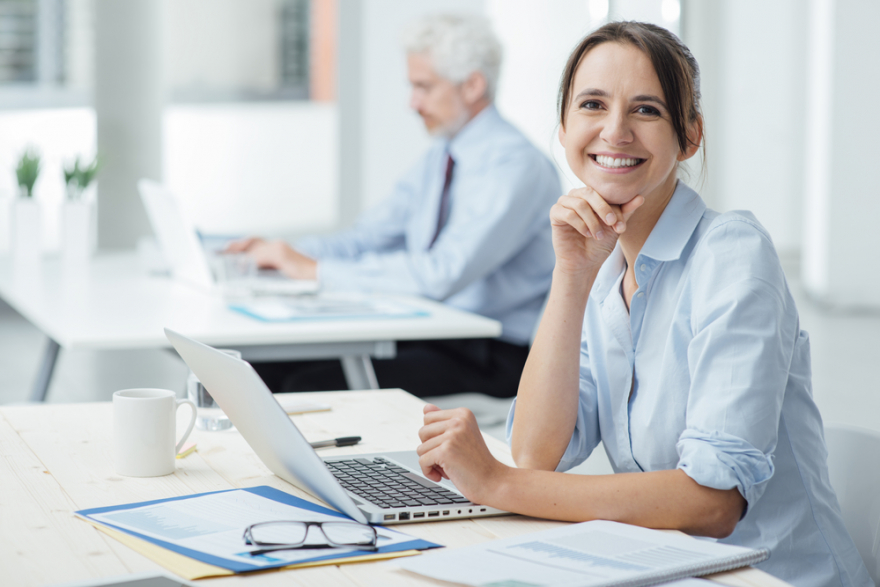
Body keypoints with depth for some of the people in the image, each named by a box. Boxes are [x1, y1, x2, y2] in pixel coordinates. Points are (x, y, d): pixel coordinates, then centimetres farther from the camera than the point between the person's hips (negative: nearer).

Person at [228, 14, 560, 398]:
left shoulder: (515, 165, -17)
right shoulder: (440, 157, 14)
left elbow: (443, 273, -27)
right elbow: (371, 236, 16)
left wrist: (316, 269, -26)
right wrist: (287, 255, -2)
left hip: (490, 357, -9)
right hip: (428, 332, 9)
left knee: (311, 386, -24)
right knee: (270, 365, -8)